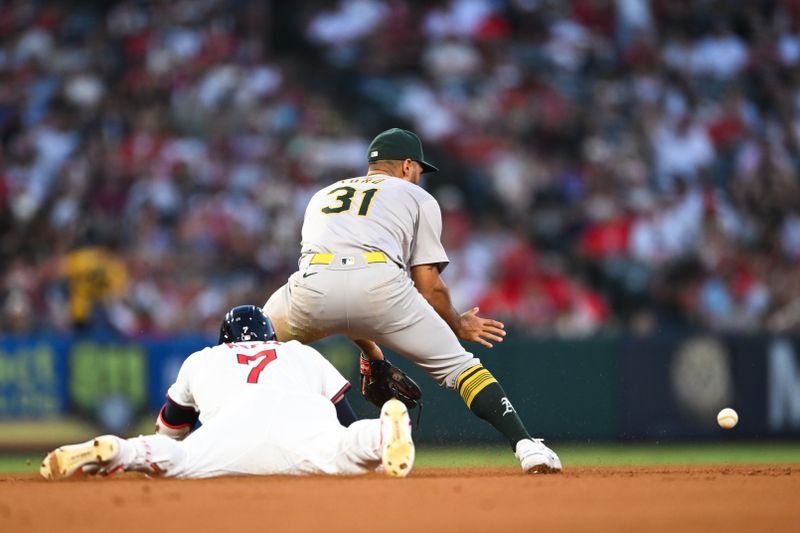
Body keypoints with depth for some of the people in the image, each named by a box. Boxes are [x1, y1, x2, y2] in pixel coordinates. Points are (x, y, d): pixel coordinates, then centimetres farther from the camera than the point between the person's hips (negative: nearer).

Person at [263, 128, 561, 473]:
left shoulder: (322, 196, 38)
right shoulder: (418, 198, 27)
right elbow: (428, 287, 18)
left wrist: (368, 350, 45)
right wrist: (457, 326, 37)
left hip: (313, 288, 2)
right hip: (379, 284, -2)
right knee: (456, 364, 10)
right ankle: (525, 446, -5)